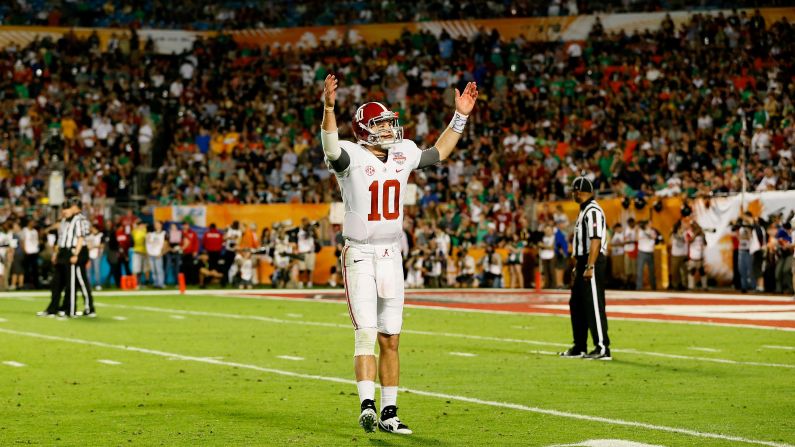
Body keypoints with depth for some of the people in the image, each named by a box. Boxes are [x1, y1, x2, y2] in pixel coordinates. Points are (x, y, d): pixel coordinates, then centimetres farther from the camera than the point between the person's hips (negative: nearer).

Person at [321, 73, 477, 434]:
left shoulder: (403, 155, 7)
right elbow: (330, 144, -33)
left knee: (390, 339, 8)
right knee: (366, 334, -16)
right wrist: (328, 107, -49)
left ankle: (388, 413, 14)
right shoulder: (351, 157, -10)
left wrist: (460, 115, 19)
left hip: (392, 256, 6)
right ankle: (367, 405, -24)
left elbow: (439, 152, 25)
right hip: (360, 256, -6)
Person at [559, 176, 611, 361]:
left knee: (594, 305, -10)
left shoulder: (593, 211, -15)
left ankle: (603, 348, -8)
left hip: (592, 262, -11)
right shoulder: (584, 210, 17)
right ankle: (579, 347, 22)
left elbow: (596, 240, -22)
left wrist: (590, 267, -26)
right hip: (584, 262, 11)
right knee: (576, 304, 15)